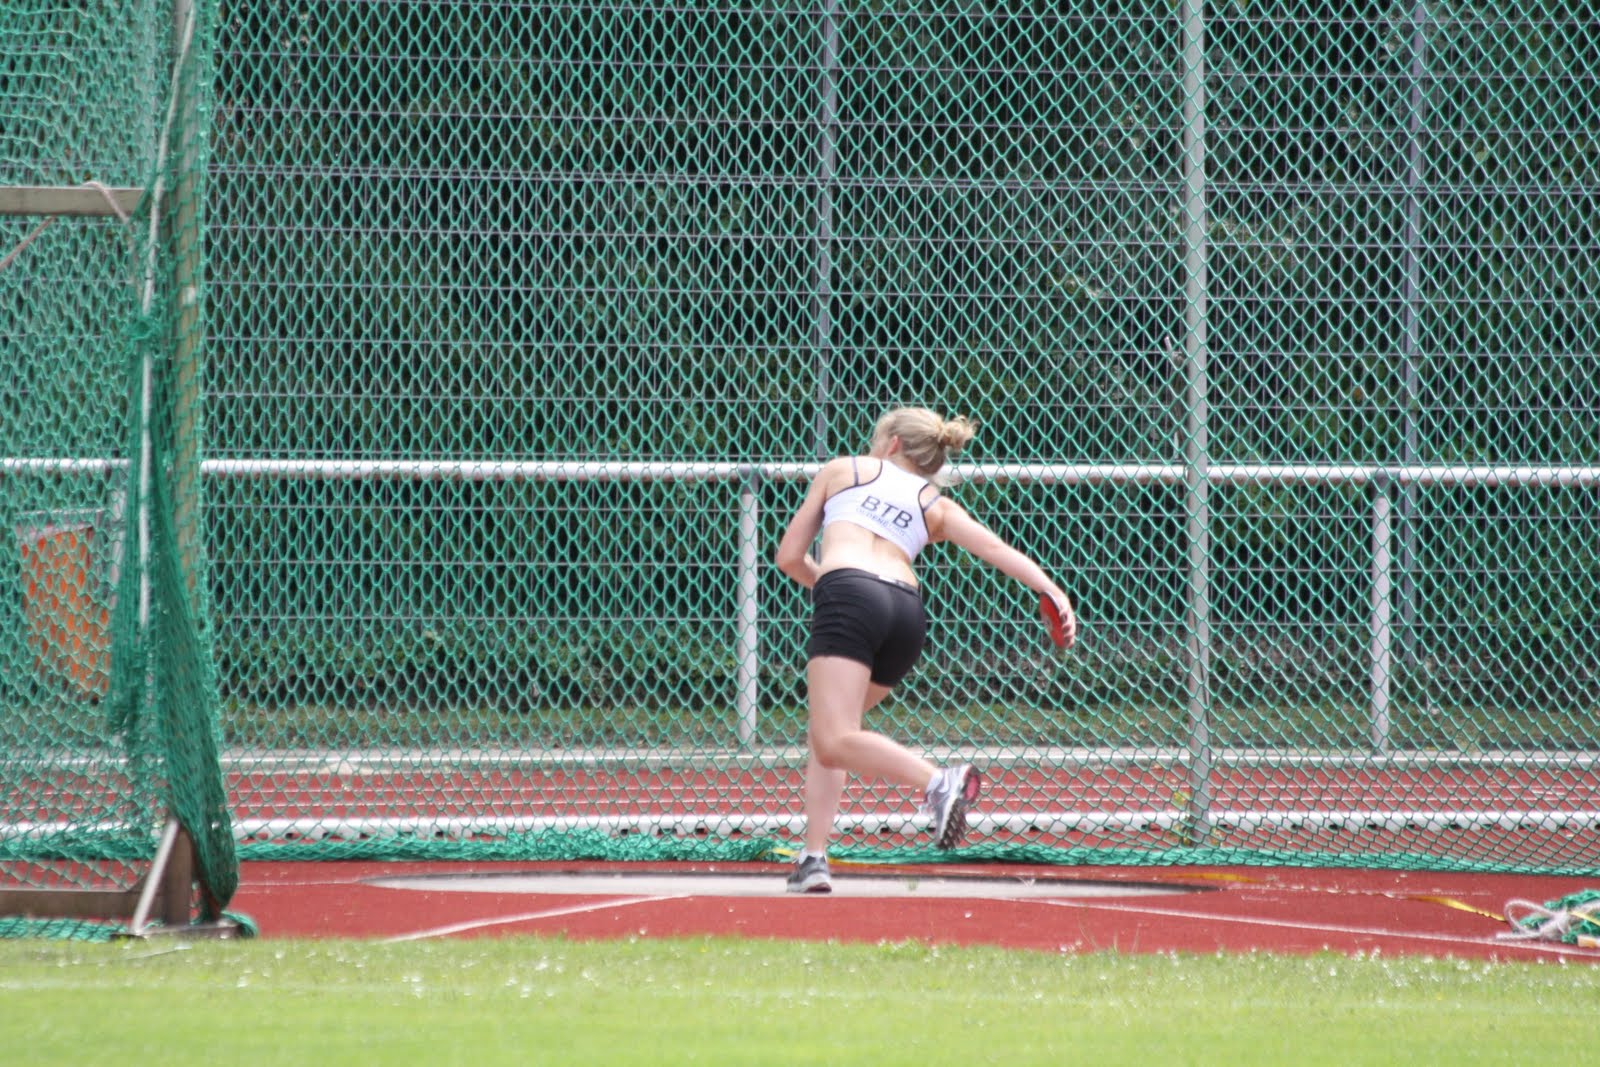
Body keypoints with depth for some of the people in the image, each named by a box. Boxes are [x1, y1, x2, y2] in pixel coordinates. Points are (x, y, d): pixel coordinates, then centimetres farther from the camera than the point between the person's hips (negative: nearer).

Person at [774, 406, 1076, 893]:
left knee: (834, 742, -18)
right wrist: (1052, 590, -1)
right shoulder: (935, 505, 26)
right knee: (824, 734, 20)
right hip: (907, 611, 5)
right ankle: (813, 859, 7)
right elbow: (994, 548, 9)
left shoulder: (840, 470, 24)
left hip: (847, 596, -5)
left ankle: (938, 782, -40)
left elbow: (790, 558, 25)